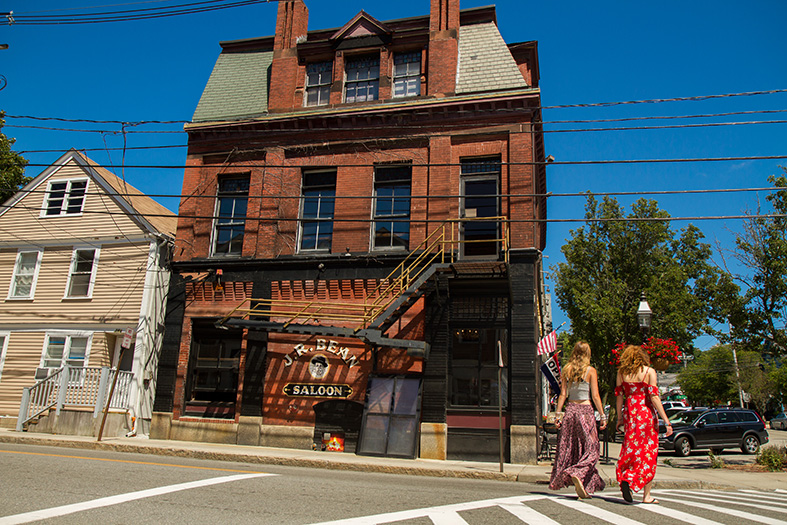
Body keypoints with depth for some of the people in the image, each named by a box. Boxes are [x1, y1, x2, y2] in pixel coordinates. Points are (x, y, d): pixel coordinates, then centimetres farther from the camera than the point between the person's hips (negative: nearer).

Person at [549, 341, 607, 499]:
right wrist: (603, 416, 0)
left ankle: (558, 479, 20)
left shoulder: (566, 370, 3)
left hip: (570, 409, 4)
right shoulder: (590, 371, -4)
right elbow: (595, 396, -6)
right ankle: (577, 474, -21)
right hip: (585, 410, -4)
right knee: (590, 449, 2)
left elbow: (563, 394, 2)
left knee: (567, 447, 13)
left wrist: (558, 414, 6)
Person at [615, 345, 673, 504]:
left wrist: (619, 418, 13)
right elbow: (654, 397, -11)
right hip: (646, 414, -3)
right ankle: (646, 495, 8)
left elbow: (619, 396, 6)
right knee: (649, 453, 6)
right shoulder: (649, 371, -4)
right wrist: (666, 421, -9)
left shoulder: (621, 372, 6)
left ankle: (624, 478, -11)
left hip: (629, 414, 3)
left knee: (631, 449, 12)